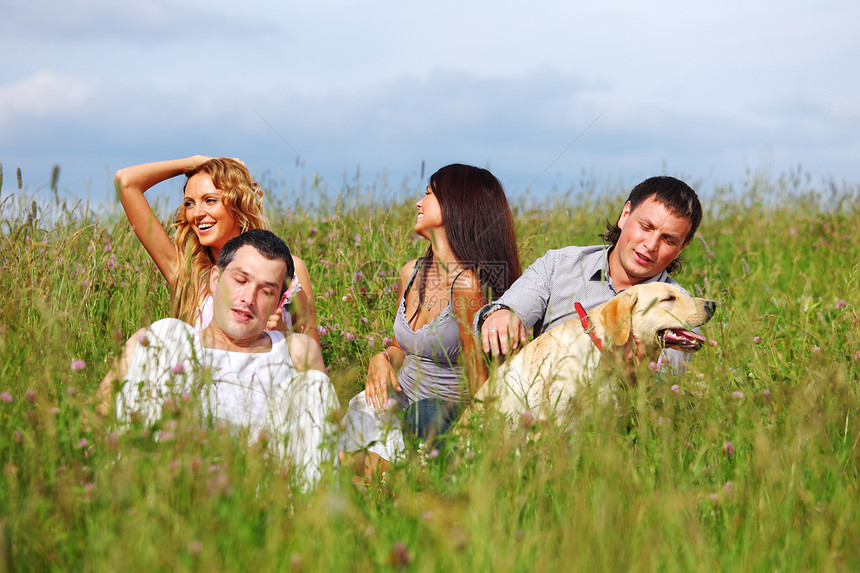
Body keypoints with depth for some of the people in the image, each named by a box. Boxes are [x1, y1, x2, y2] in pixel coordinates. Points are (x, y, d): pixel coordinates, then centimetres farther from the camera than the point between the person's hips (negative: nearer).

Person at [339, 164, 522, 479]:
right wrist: (381, 359, 0)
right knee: (364, 405, -22)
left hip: (448, 415, -6)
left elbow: (478, 383, -13)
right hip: (402, 401, 6)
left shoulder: (468, 283, -16)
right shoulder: (411, 273, 8)